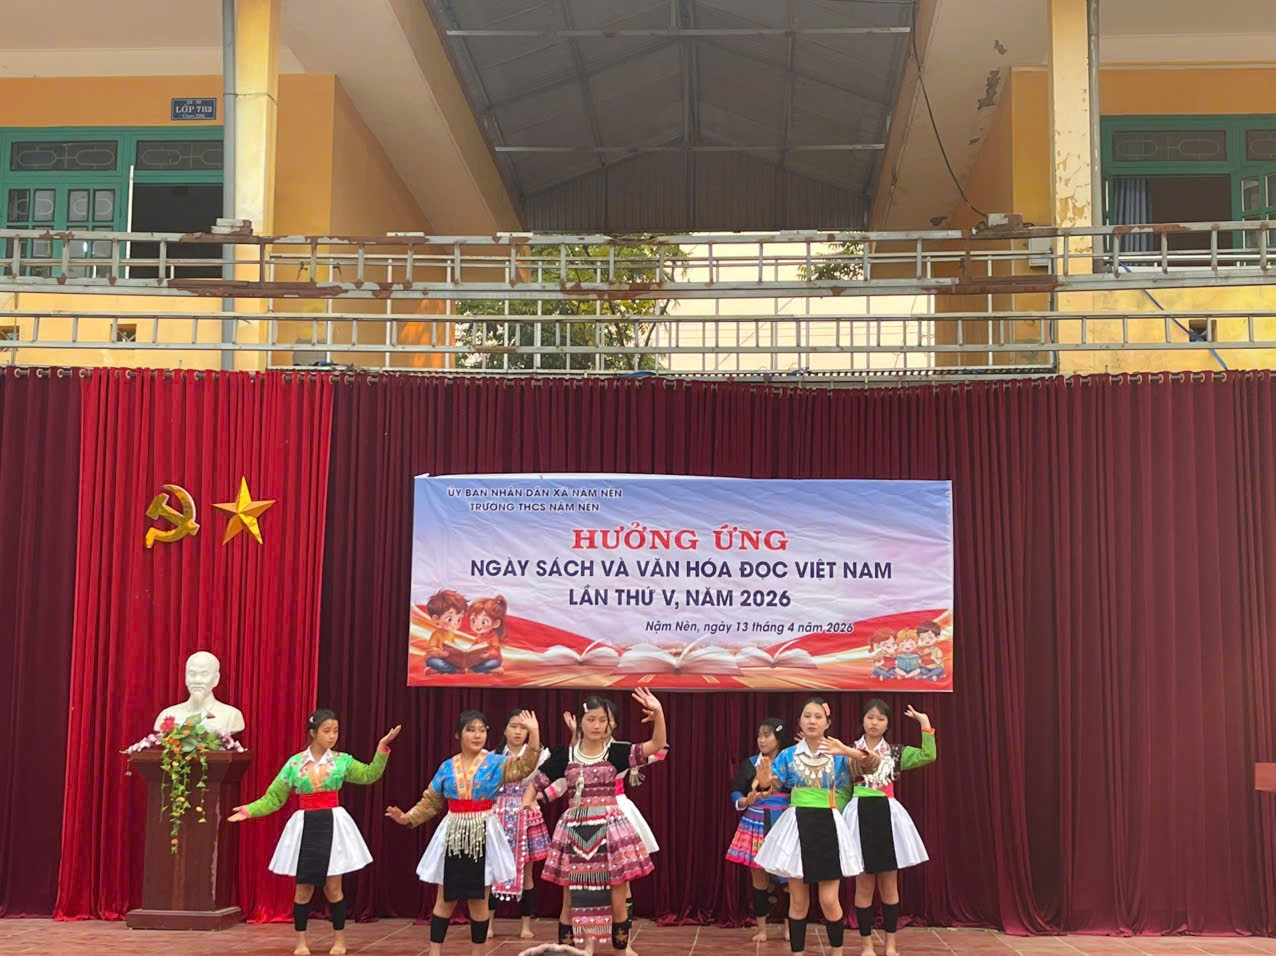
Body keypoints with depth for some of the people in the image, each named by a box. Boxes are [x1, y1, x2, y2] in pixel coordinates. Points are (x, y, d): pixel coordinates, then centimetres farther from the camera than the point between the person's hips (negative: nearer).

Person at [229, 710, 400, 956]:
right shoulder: (294, 763, -1)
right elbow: (274, 798, 4)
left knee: (333, 887, 2)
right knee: (303, 888, 5)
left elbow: (370, 775, -4)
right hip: (305, 826, 0)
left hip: (332, 824, 0)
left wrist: (382, 748, -13)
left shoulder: (342, 760, 0)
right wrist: (249, 810, -7)